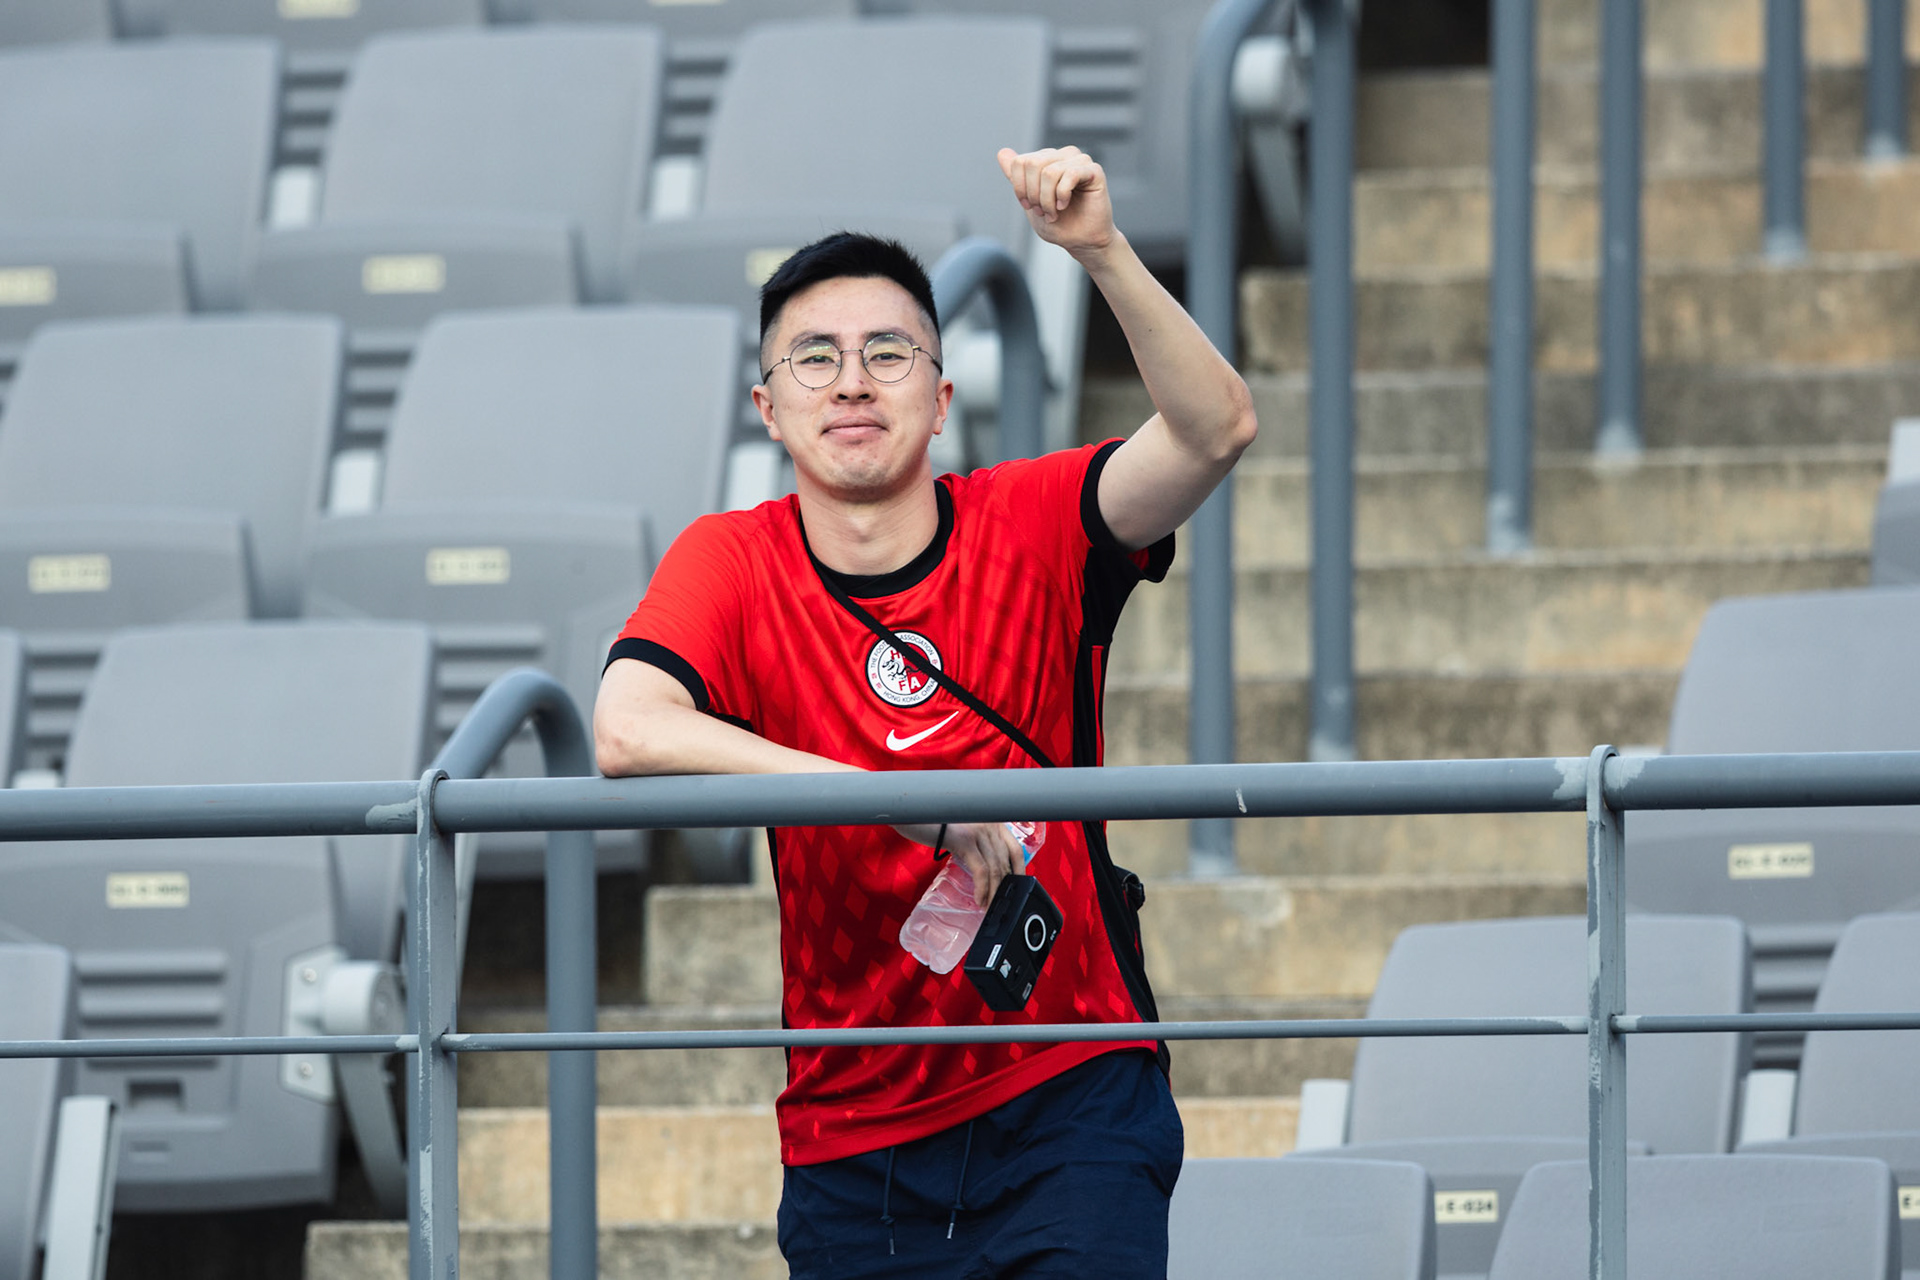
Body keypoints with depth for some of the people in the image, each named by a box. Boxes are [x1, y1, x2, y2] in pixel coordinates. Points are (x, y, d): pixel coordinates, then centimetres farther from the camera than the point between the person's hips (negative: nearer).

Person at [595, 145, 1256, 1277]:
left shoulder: (1028, 529, -2)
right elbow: (626, 734, -21)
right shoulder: (732, 566, -2)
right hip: (854, 1133, 2)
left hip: (1070, 1105, -1)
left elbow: (1217, 431, -17)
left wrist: (1100, 251, -32)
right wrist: (902, 799, -27)